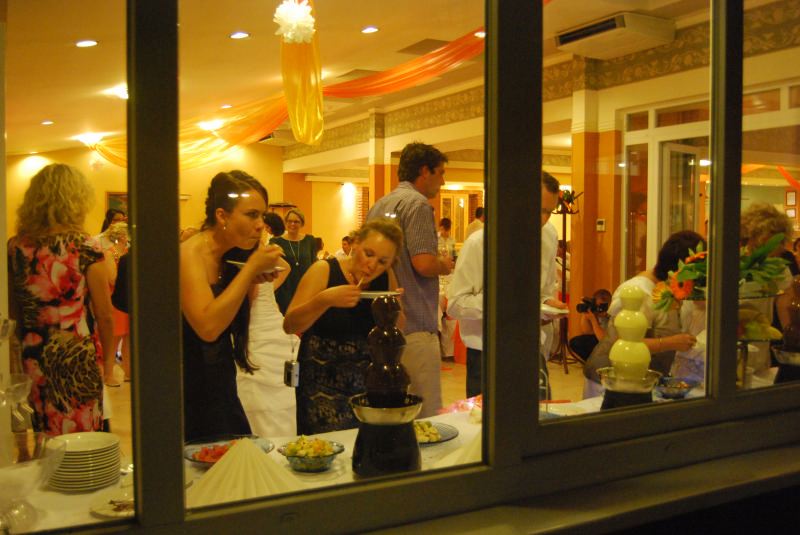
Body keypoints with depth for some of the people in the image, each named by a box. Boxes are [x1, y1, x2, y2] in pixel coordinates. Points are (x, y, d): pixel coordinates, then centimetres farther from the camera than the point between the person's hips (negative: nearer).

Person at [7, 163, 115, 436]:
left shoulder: (15, 247, 2)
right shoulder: (84, 246, -11)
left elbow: (12, 313, 9)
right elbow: (105, 315, -7)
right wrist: (106, 357, 7)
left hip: (32, 359, 5)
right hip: (78, 359, -4)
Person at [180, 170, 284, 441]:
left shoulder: (230, 256, 6)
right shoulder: (190, 254, -17)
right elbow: (208, 327, -28)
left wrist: (253, 281, -4)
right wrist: (251, 268, -23)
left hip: (221, 386, 8)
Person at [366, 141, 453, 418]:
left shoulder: (377, 206, 17)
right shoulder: (418, 204, -10)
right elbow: (424, 264, -21)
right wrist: (444, 265, 1)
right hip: (414, 327, -9)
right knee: (424, 416, -2)